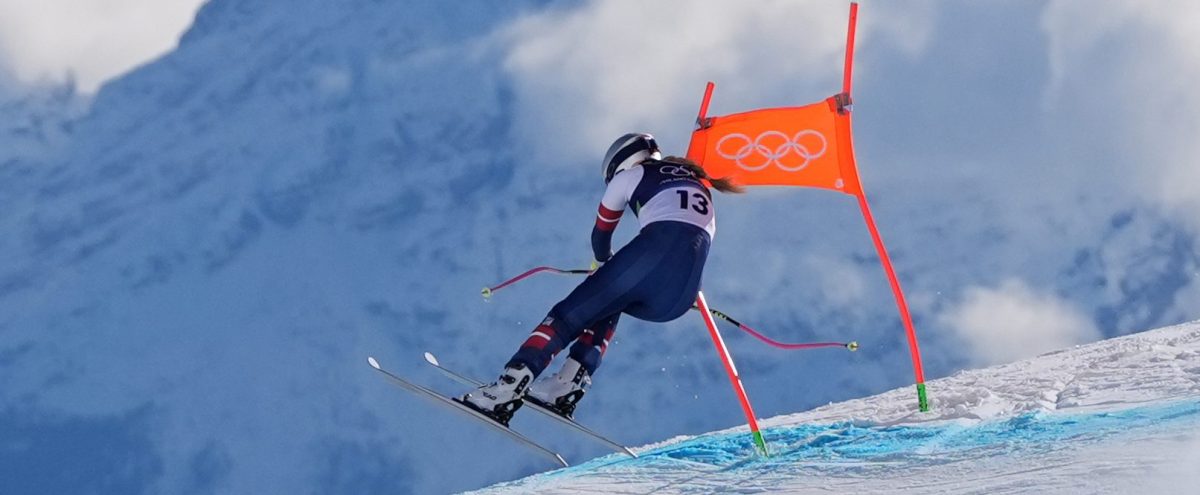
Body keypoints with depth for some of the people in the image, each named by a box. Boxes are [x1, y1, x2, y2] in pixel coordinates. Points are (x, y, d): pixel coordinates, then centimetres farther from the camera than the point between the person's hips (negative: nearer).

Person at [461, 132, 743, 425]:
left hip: (655, 250, -5)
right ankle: (566, 388, 7)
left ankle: (506, 391, -16)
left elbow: (601, 234, 33)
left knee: (569, 314, 3)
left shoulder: (631, 173, 23)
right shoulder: (699, 185, 38)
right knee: (607, 307, 29)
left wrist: (602, 263, 55)